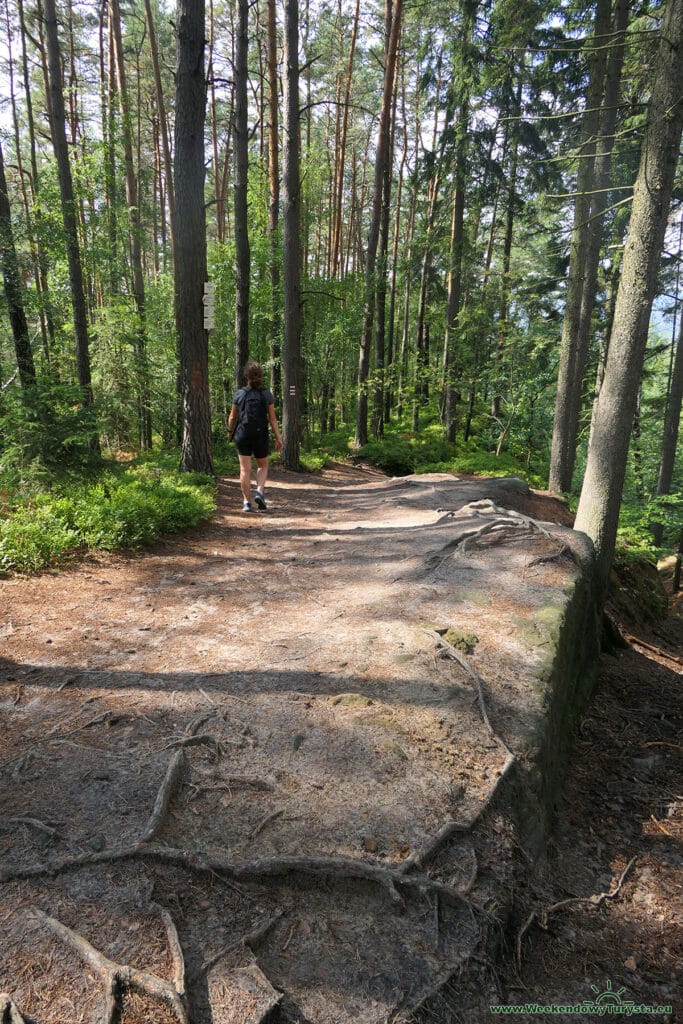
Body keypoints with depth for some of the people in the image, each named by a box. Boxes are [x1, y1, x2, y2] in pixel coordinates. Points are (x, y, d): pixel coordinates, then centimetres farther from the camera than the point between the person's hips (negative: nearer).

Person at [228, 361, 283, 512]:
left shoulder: (239, 394, -1)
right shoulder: (267, 394, -4)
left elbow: (232, 416, 7)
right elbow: (272, 418, -6)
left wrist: (230, 431, 24)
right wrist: (278, 438, -3)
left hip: (243, 435, 0)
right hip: (261, 435, 0)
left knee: (245, 468, 4)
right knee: (263, 466, 18)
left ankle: (247, 502, 3)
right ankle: (260, 492, -3)